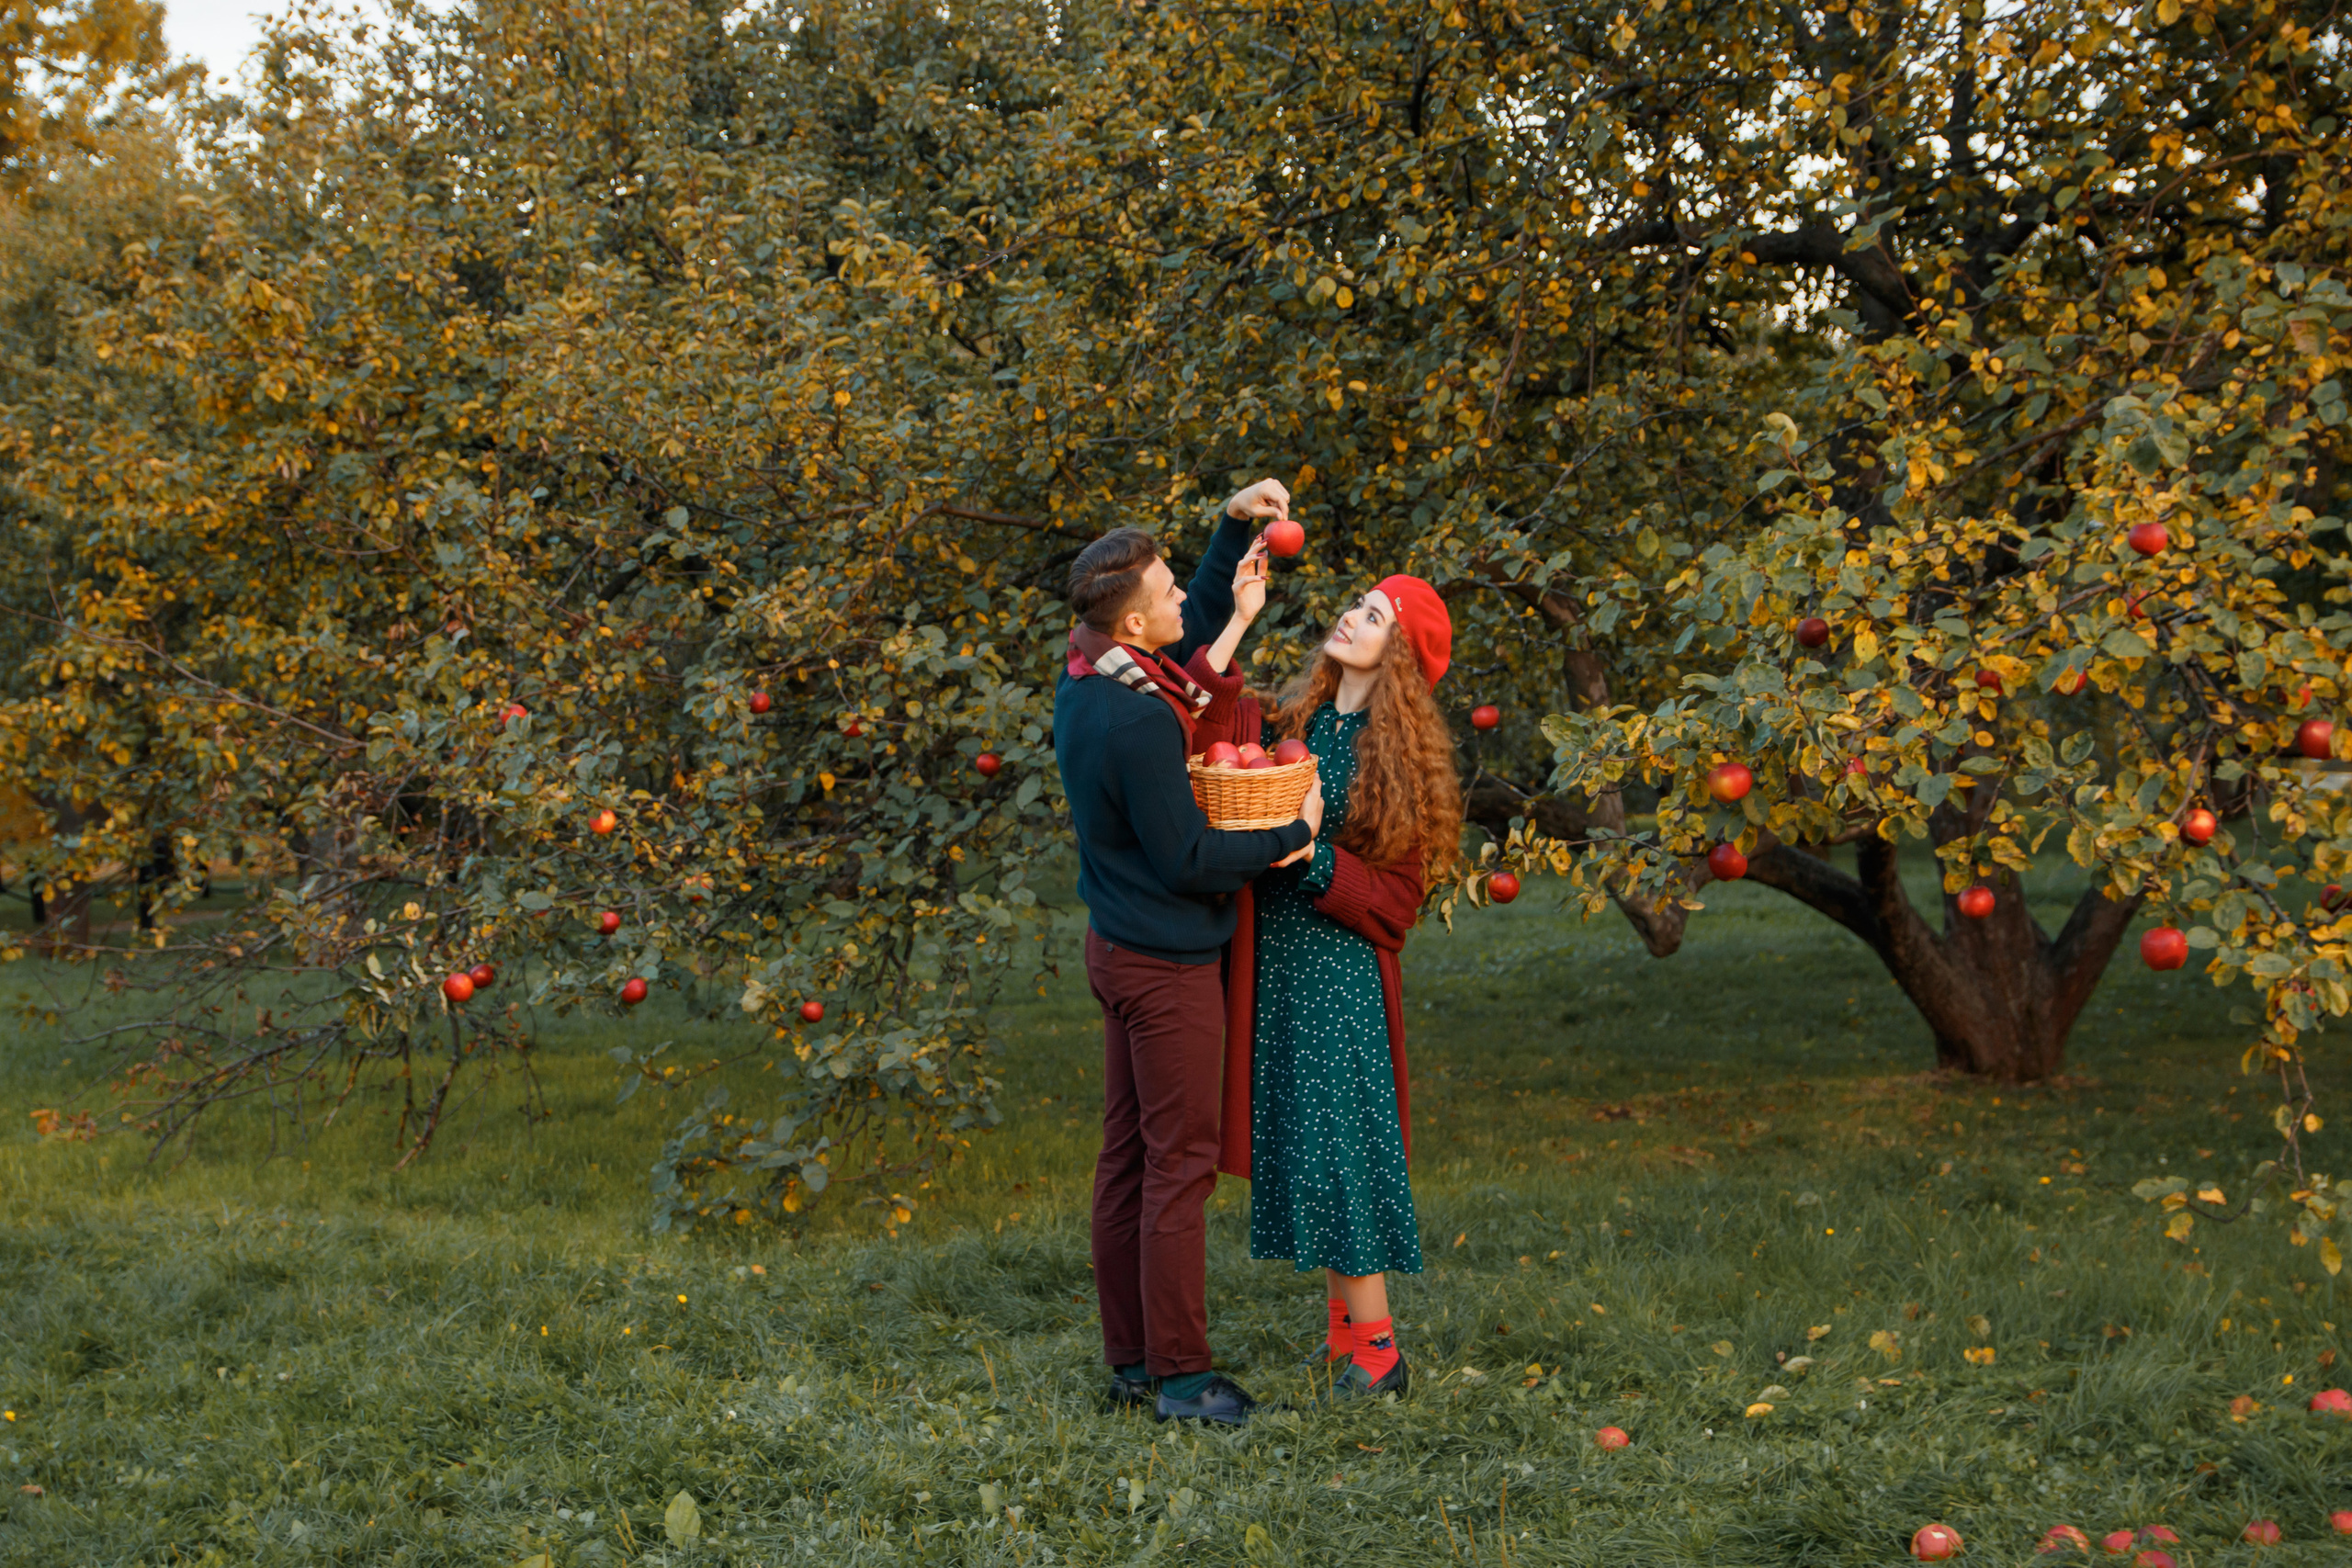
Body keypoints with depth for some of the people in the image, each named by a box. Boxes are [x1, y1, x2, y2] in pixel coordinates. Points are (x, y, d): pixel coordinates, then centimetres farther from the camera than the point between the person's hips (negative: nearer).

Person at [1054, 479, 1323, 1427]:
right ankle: (1179, 1375, 5)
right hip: (1167, 964, -10)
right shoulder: (1138, 719, -25)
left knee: (1128, 1155, 13)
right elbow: (1188, 859, -22)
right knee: (1180, 1164, -2)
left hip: (1120, 948, 10)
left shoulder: (1088, 679, 3)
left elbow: (1194, 629, 21)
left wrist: (1236, 527, 13)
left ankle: (1131, 1361, 21)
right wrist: (1293, 835, -11)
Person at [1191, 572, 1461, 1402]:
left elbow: (1392, 903, -8)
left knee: (1340, 1143, -5)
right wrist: (1230, 630, -16)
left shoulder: (1406, 763, -7)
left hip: (1341, 975, -6)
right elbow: (1218, 732, -12)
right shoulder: (1289, 722, 8)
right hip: (1274, 968, 6)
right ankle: (1346, 1321, 24)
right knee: (1302, 1143, 11)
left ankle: (1378, 1349, 4)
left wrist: (1312, 852, -19)